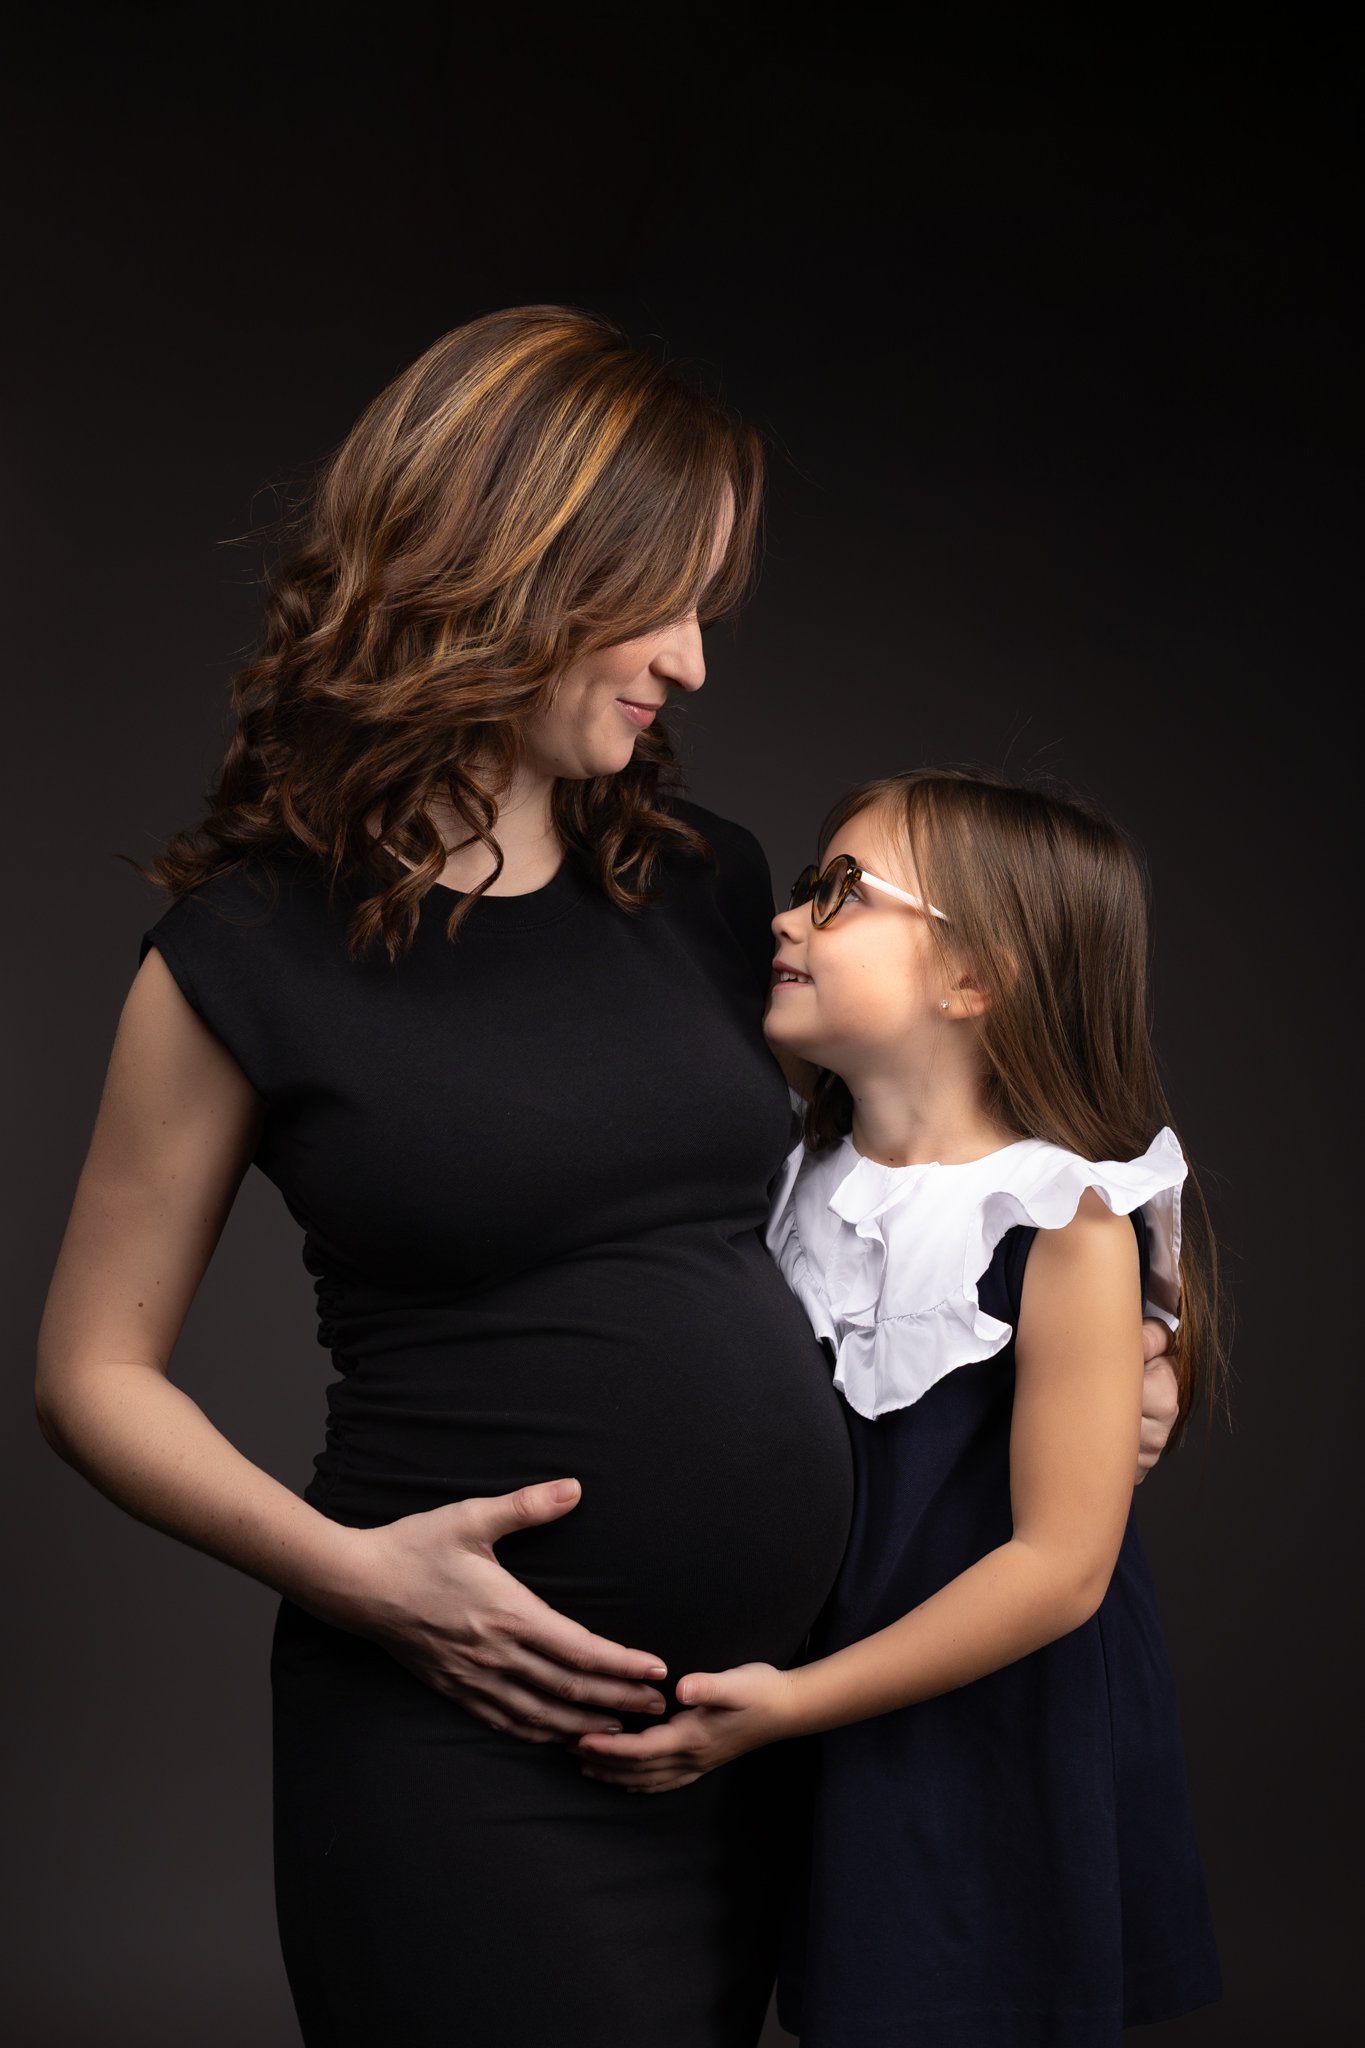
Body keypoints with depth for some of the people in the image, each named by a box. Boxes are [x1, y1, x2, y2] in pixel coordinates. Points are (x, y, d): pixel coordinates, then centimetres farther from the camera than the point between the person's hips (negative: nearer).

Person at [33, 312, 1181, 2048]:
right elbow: (97, 1371, -3)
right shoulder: (251, 957, -8)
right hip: (473, 1745, -5)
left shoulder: (706, 886, 7)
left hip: (764, 1702, 6)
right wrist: (351, 1572, -17)